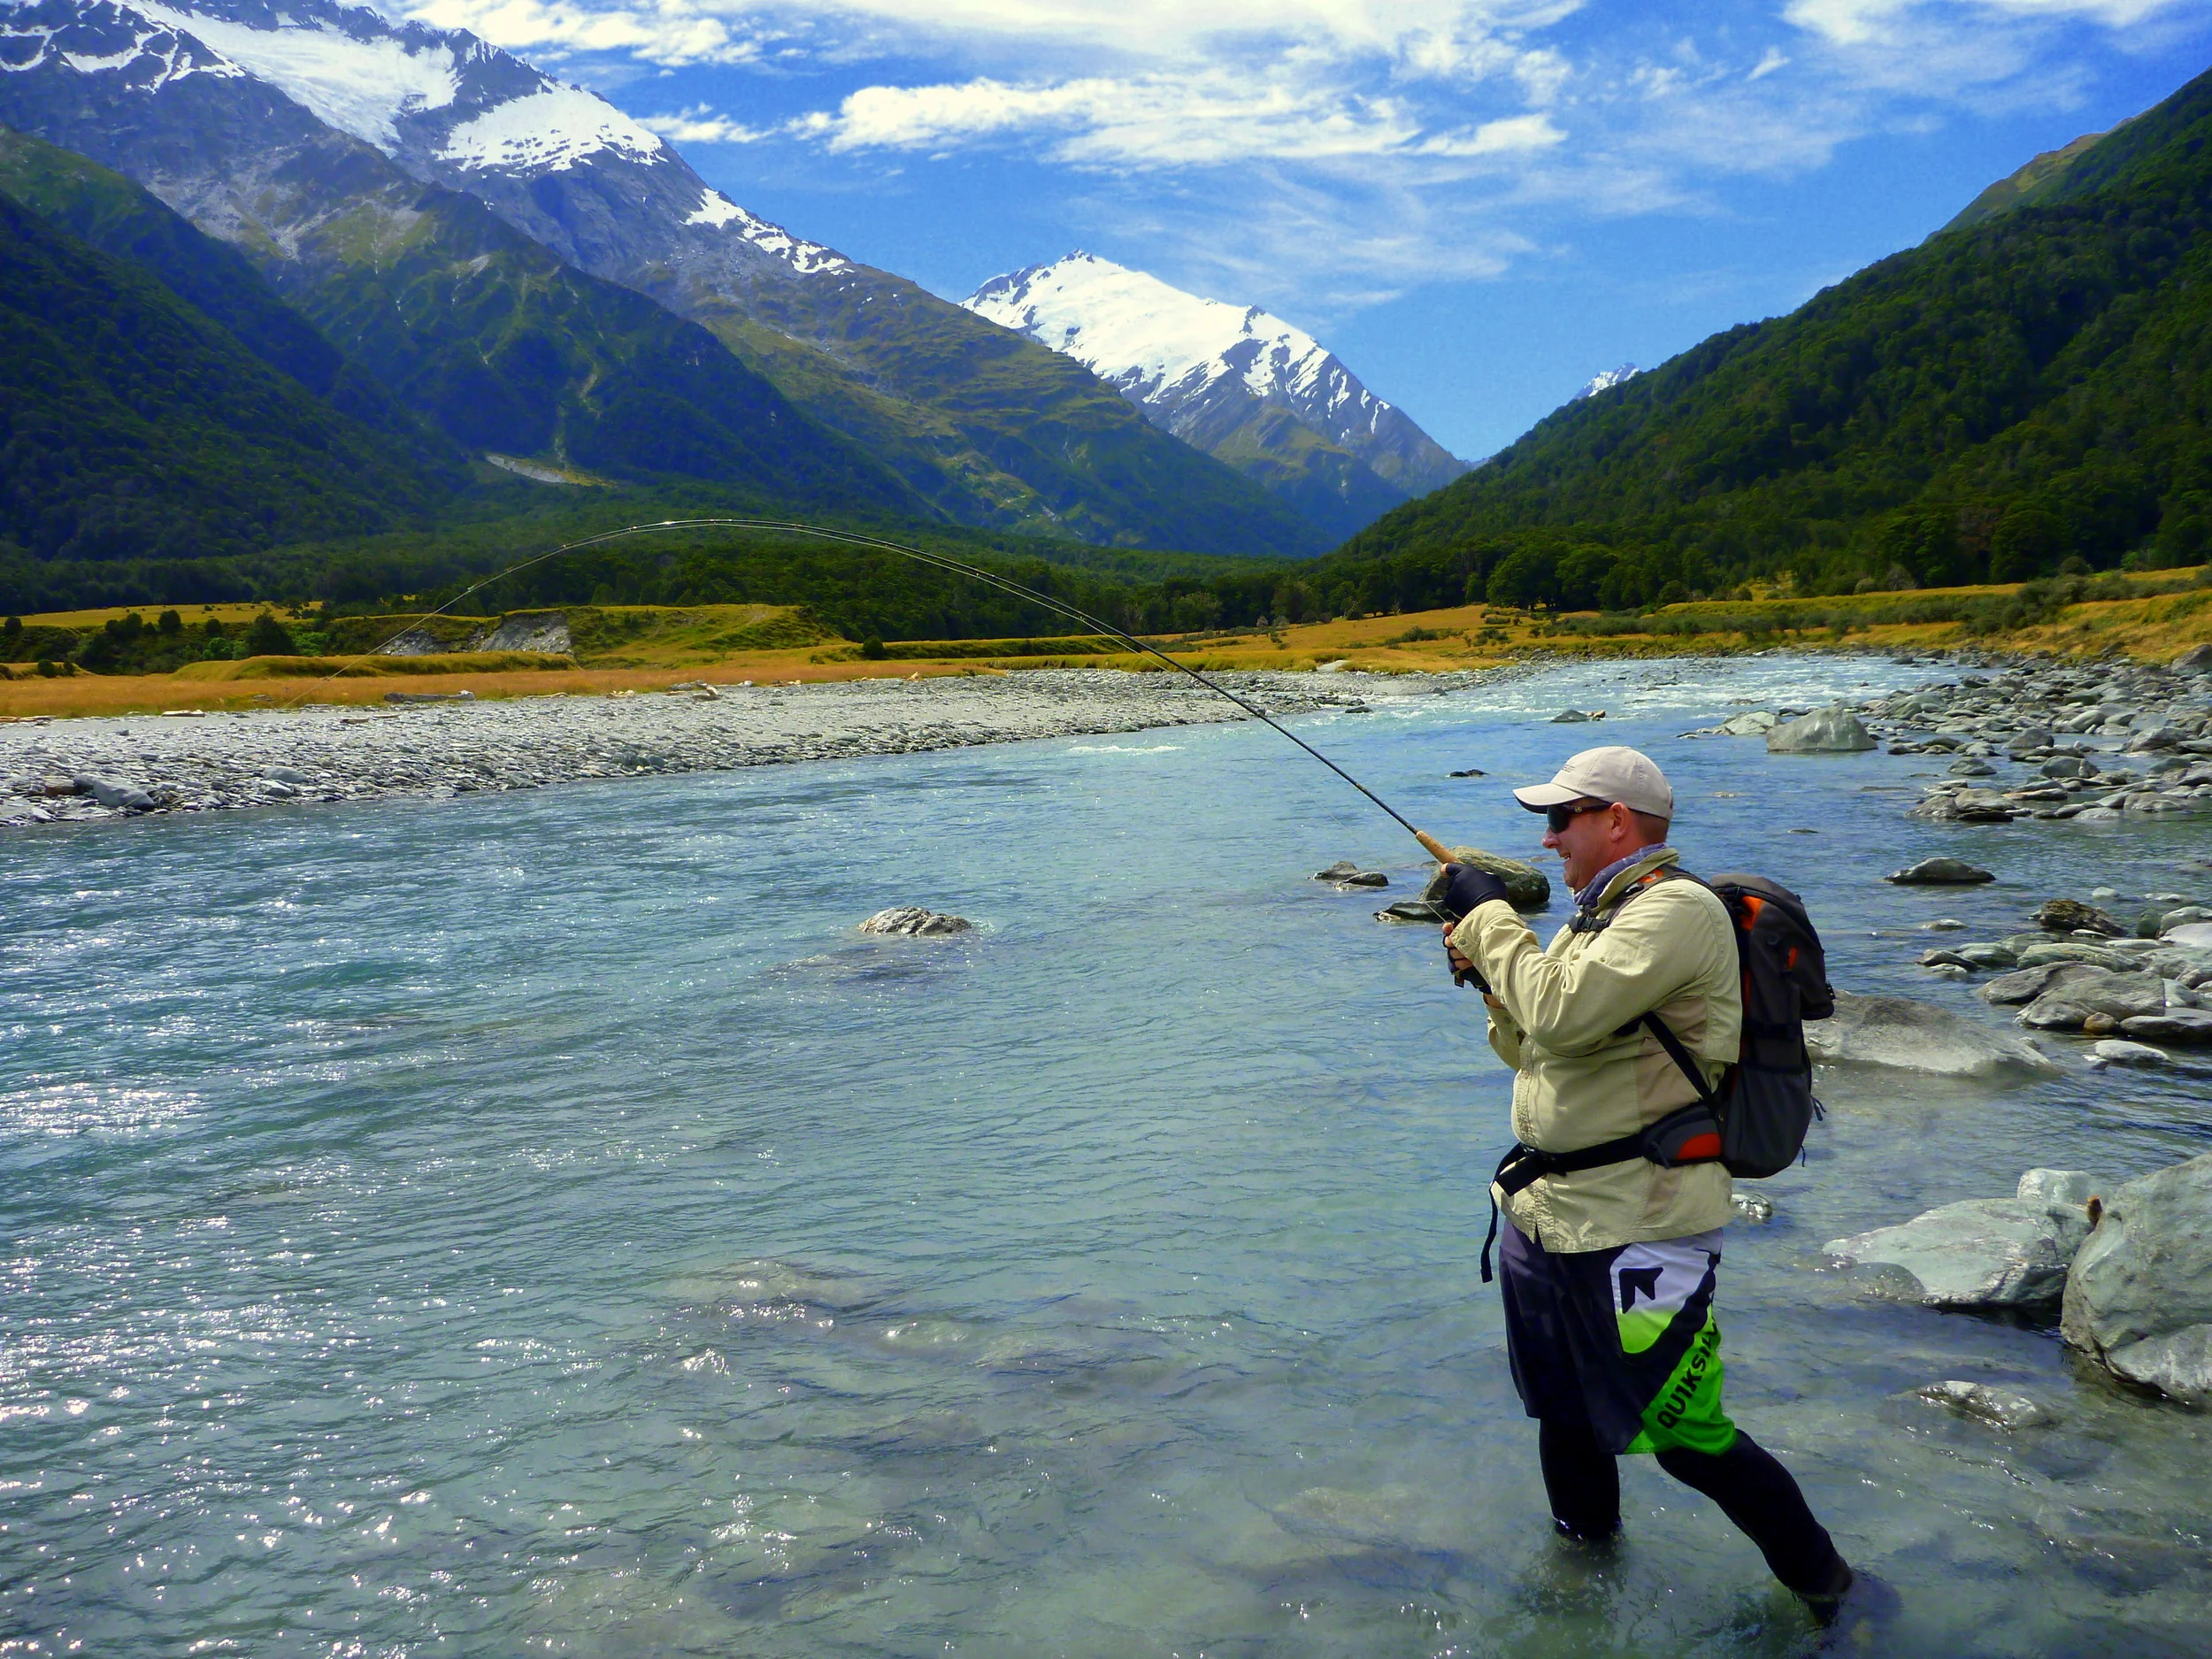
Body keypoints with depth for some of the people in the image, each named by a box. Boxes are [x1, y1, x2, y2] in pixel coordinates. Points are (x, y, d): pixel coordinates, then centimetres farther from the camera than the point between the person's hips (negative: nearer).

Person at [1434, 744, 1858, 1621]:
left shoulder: (1678, 909, -18)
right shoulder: (1593, 920, 12)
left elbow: (1562, 1015, -29)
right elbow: (1536, 1052, 18)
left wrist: (1488, 914, -18)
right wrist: (1487, 971, 1)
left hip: (1635, 1236, -9)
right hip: (1541, 1214, 9)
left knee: (1688, 1439, 0)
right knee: (1563, 1414, 24)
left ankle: (1817, 1577, 22)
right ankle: (1585, 1544, 47)